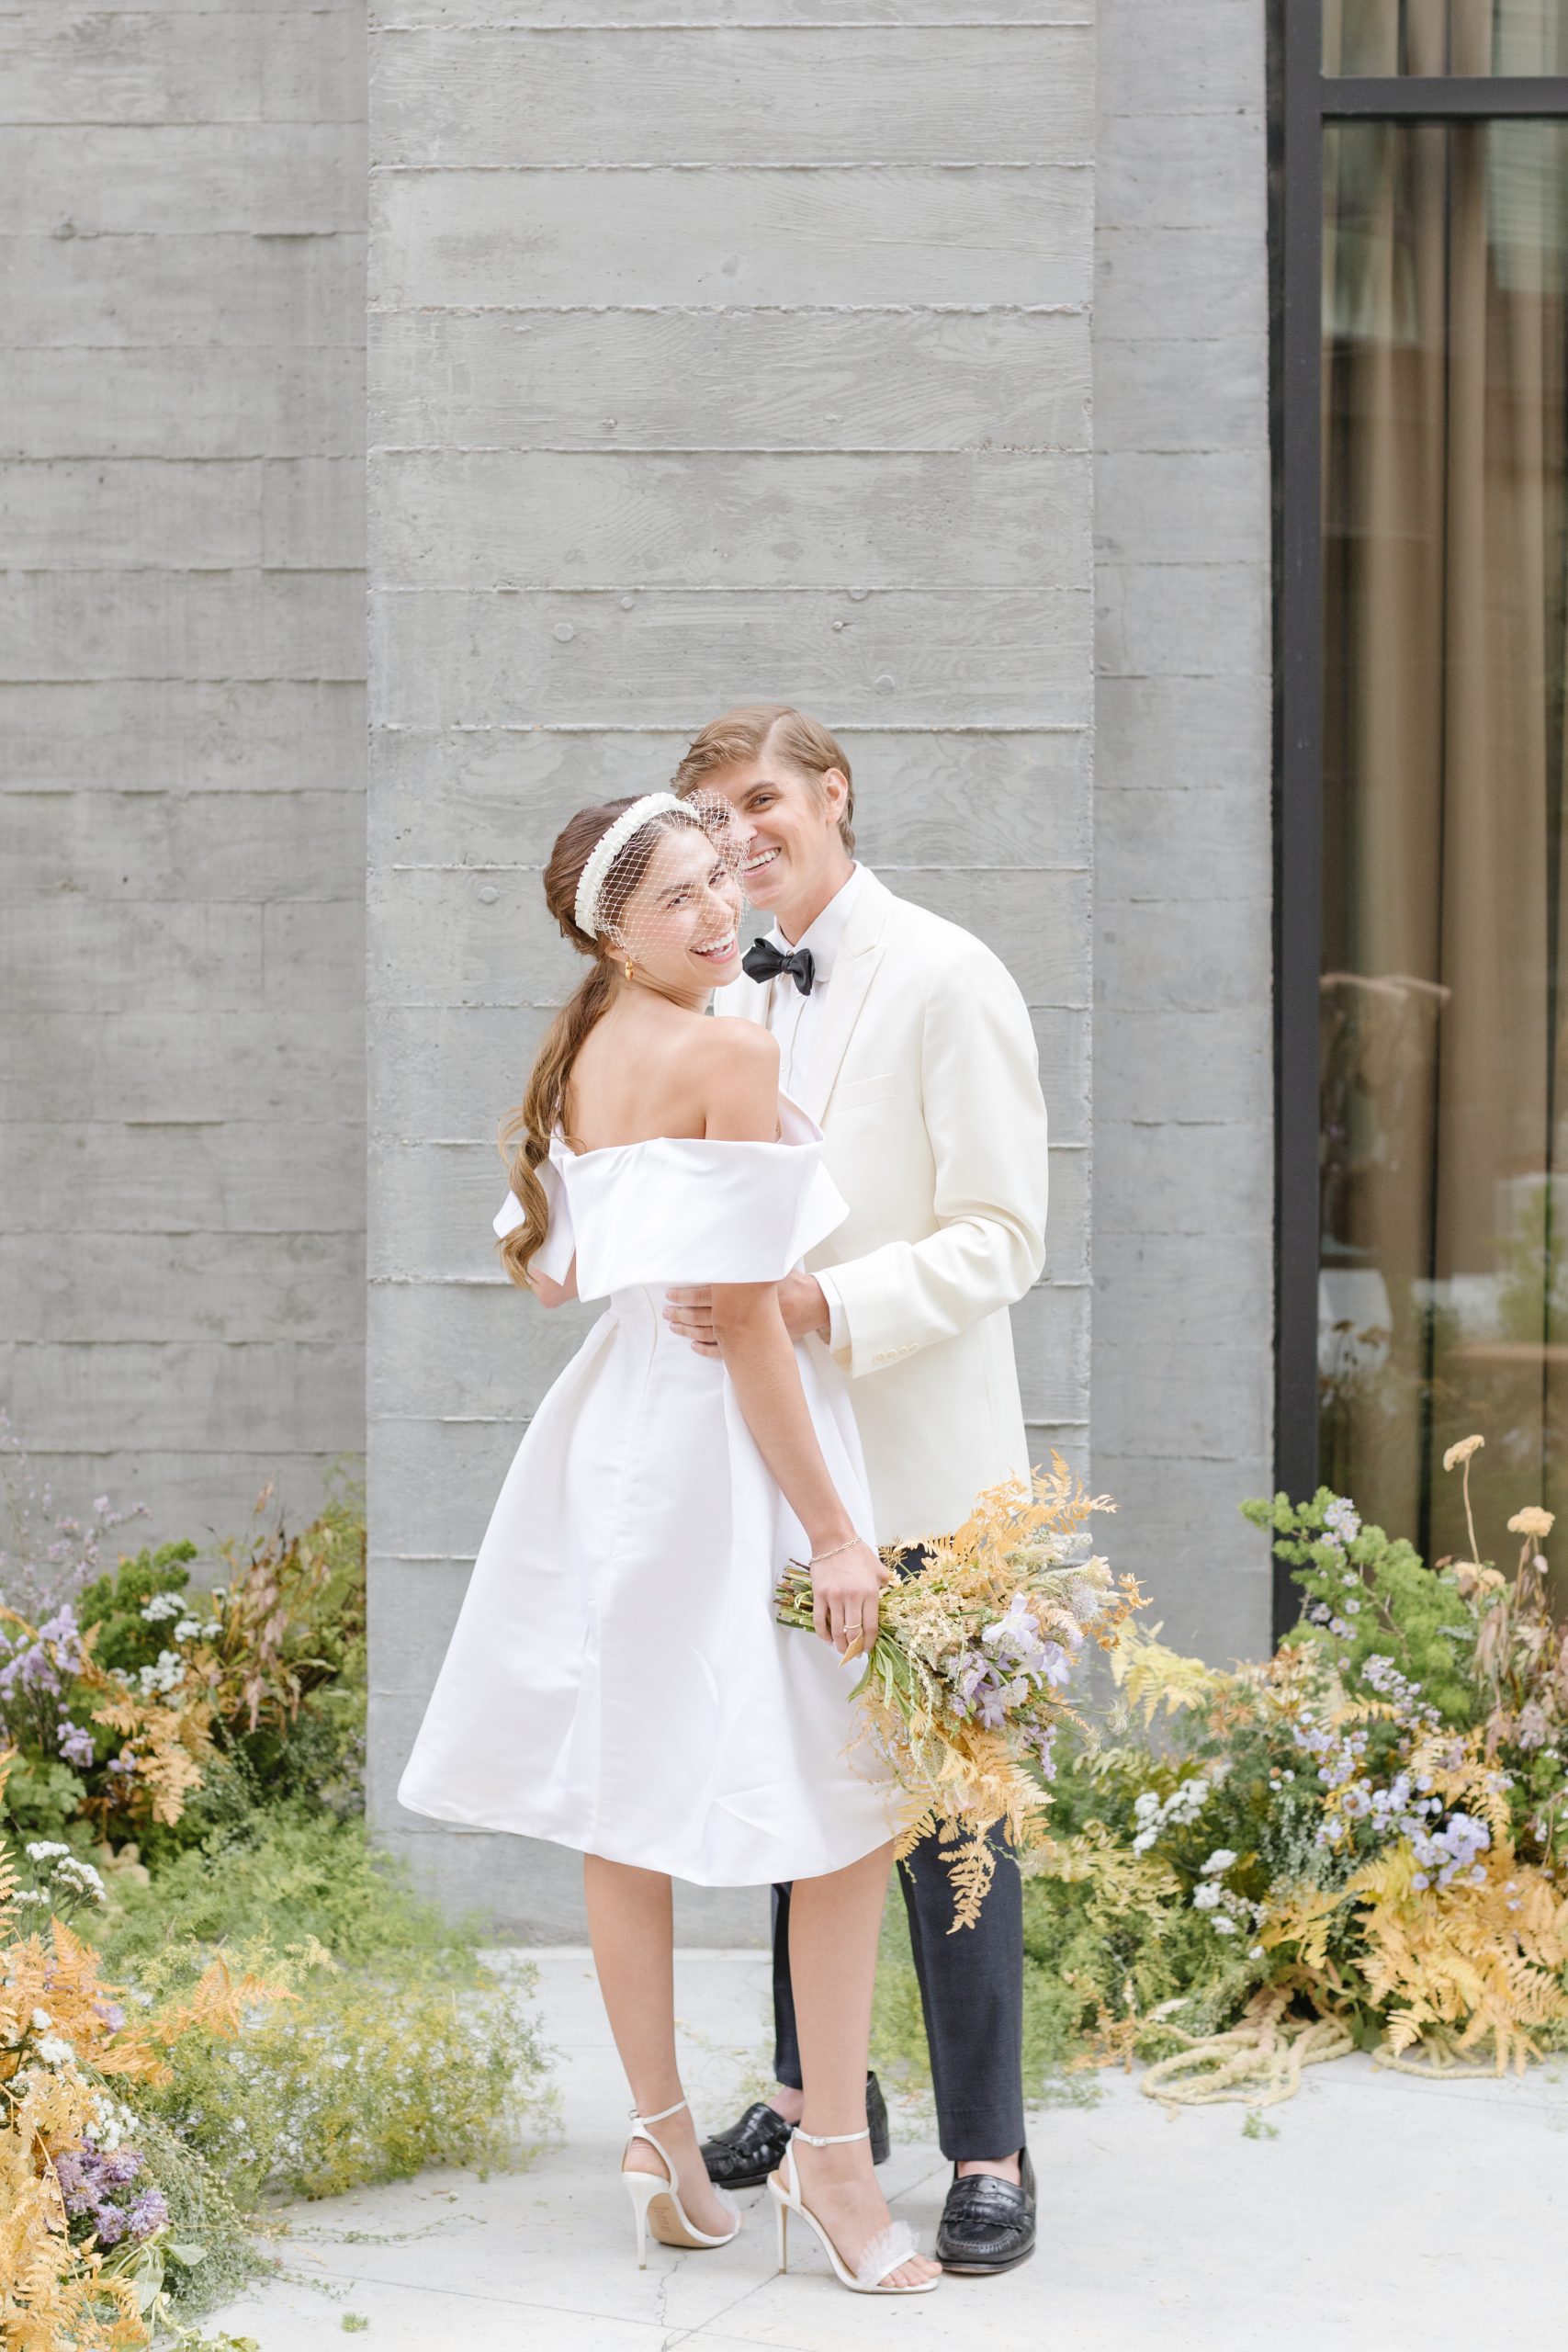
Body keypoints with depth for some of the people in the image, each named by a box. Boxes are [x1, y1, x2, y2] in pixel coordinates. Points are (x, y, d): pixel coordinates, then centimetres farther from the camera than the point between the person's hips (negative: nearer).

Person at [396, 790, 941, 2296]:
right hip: (721, 1446, -9)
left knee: (624, 1803, 11)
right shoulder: (728, 1059, -15)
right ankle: (831, 2155, 3)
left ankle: (665, 2150, 21)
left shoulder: (577, 1062, 10)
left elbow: (545, 1265, 20)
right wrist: (833, 1531, -17)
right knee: (849, 1806, 0)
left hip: (610, 1431, 9)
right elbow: (746, 1321, -18)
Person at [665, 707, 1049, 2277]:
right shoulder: (734, 1000, 10)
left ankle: (987, 2151, 10)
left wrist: (820, 1306, -26)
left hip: (915, 1464, -6)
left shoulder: (946, 980, -10)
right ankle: (816, 2089, 32)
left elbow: (998, 1239, -15)